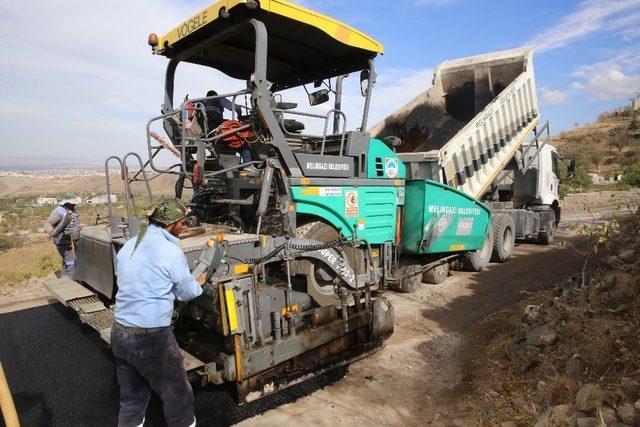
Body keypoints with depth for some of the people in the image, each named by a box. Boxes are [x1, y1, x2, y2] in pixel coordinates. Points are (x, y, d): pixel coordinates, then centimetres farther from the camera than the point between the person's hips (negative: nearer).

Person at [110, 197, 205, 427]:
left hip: (119, 334, 8)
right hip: (152, 339, -7)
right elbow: (187, 292, -3)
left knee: (131, 398, 20)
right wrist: (199, 283, 19)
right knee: (177, 395, 11)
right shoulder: (171, 252, -14)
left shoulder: (128, 246, 7)